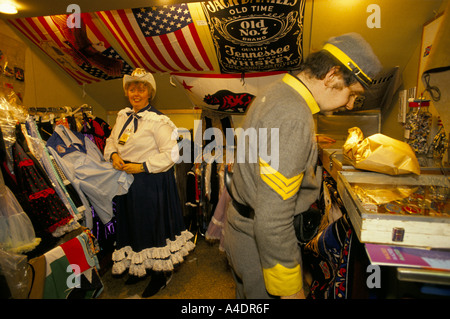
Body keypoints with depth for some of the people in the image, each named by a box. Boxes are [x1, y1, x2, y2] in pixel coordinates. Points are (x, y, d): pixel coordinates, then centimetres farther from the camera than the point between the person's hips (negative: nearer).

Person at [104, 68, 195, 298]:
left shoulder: (158, 121, -15)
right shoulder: (123, 116, 8)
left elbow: (170, 154, -19)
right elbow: (111, 140, 19)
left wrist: (141, 167, -20)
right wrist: (114, 155, -3)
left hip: (150, 182, -7)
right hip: (126, 179, 7)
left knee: (151, 225, 3)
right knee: (131, 224, 18)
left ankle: (161, 273, 25)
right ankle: (138, 267, 40)